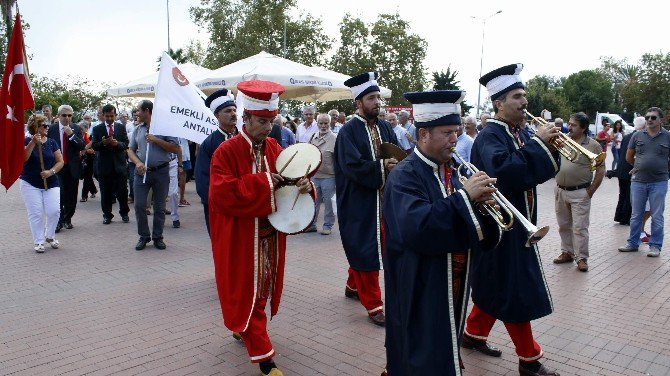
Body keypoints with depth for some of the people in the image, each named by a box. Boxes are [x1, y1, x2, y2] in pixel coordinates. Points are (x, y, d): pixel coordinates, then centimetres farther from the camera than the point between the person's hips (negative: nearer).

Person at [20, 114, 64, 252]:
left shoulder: (51, 142, 5)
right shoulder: (27, 141, -4)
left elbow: (60, 161, 4)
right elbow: (23, 158, -19)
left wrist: (51, 171, -13)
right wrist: (33, 142, -27)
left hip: (51, 183, 2)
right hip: (30, 184, -2)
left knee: (54, 211, -7)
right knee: (35, 213, -2)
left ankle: (50, 236, 18)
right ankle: (38, 242, 11)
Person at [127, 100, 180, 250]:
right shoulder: (138, 129, 11)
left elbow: (176, 149, -9)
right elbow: (131, 150, 13)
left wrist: (156, 140, -16)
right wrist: (138, 163, -7)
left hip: (161, 172, -4)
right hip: (142, 172, 4)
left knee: (159, 207, 5)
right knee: (139, 205, 1)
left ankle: (157, 237, 19)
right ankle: (144, 236, 16)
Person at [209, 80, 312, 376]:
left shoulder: (274, 147, 4)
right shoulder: (226, 152, -14)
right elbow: (221, 194, -23)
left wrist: (303, 185, -16)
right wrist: (260, 182, -24)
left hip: (271, 233, 6)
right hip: (241, 238, -6)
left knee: (264, 286, 20)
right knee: (247, 292, 3)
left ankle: (243, 327, 45)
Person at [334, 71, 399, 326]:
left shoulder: (385, 128, 9)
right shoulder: (349, 131, -11)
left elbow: (397, 157, 5)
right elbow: (351, 165, -21)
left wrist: (396, 164, -16)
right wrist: (381, 167, -26)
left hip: (383, 199, 7)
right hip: (359, 201, -6)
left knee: (366, 247, 18)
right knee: (366, 250, -1)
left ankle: (353, 286, 40)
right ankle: (373, 305, 10)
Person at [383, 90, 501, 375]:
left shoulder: (450, 170, 8)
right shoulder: (404, 176, -17)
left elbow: (465, 224, 10)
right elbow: (416, 228, -34)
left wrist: (480, 202, -12)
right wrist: (464, 195, -29)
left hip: (452, 286, 8)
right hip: (421, 294, -8)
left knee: (448, 350, 22)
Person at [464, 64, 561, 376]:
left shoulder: (519, 134, 9)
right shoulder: (489, 136, -17)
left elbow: (540, 172, 11)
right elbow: (501, 169, -37)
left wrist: (550, 148, -7)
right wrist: (537, 143, -28)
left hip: (518, 224, 9)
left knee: (496, 287, 20)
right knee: (514, 294, 2)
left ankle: (474, 334, 38)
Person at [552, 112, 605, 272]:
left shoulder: (593, 145, -6)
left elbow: (600, 170, -4)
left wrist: (590, 191, -6)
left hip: (580, 193, -4)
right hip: (560, 191, 5)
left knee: (579, 227, -1)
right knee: (564, 225, 14)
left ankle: (581, 258, 8)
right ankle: (567, 252, 28)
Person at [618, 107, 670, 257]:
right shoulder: (637, 136, 4)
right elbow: (629, 157, 14)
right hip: (638, 181, 2)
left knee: (657, 217, 4)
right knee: (636, 215, 11)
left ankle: (655, 246, 15)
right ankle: (633, 243, 21)